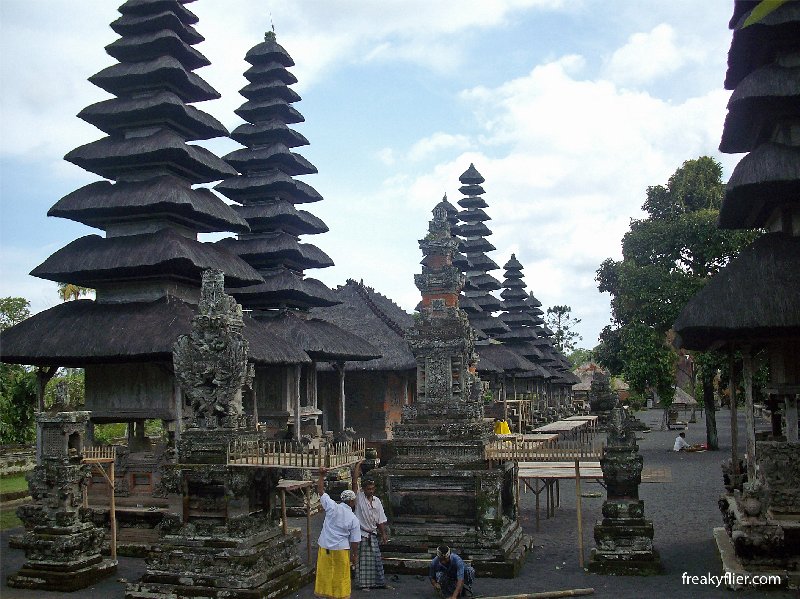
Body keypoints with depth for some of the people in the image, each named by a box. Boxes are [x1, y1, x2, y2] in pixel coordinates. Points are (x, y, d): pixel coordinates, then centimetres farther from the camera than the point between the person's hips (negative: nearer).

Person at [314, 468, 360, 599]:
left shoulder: (332, 507, -9)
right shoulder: (354, 519, -8)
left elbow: (321, 491, -1)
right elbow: (355, 541, -3)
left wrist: (322, 475, 6)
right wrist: (354, 555, 10)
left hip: (325, 548, 2)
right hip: (341, 550, -2)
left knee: (325, 574, 14)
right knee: (340, 576, 11)